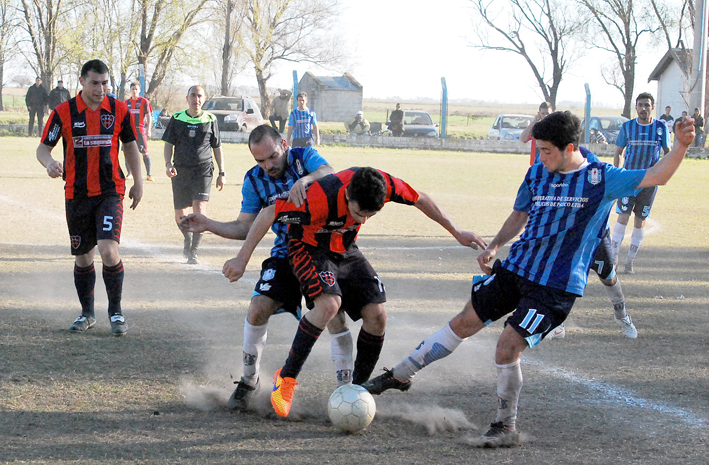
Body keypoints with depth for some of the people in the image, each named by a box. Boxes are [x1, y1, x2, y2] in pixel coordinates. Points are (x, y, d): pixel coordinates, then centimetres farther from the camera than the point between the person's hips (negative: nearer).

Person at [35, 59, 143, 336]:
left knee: (108, 249, -17)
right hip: (77, 194, 1)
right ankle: (87, 314, 25)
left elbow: (130, 145, 13)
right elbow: (43, 147, -1)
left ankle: (116, 312, -1)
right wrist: (49, 162, -23)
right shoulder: (63, 112, -3)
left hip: (110, 191, -1)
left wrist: (138, 182, 13)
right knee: (82, 257, 8)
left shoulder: (119, 110, 0)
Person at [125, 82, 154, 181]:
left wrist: (148, 130, -11)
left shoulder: (144, 101, 0)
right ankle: (129, 174, 10)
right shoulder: (127, 102, 13)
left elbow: (149, 116, -2)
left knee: (145, 152, -5)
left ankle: (148, 174, -1)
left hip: (140, 130, -4)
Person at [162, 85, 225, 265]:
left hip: (203, 170, -2)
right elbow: (169, 144, 8)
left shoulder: (210, 120, 7)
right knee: (180, 216, 4)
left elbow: (217, 148, 12)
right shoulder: (176, 119, 7)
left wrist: (222, 173, 9)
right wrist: (168, 164, -10)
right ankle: (188, 239, 35)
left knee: (199, 208, -19)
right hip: (181, 170, 2)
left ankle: (193, 251, -15)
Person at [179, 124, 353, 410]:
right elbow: (245, 227, 4)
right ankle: (249, 380, 7)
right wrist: (209, 226, -10)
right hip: (286, 253, 3)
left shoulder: (304, 157, -10)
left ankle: (346, 386, -3)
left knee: (334, 315, -17)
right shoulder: (254, 180, 1)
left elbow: (330, 174, -31)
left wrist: (305, 179, -51)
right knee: (259, 308, -13)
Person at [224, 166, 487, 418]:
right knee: (328, 304, -32)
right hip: (309, 249, -5)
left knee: (377, 317, -8)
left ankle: (357, 389, 10)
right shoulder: (321, 198, -38)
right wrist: (242, 259, -24)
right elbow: (268, 215, -28)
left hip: (345, 250, 5)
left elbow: (421, 200, -4)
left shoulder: (384, 185, -24)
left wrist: (456, 233, 6)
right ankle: (286, 378, -18)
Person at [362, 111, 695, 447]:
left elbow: (656, 176, -17)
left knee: (507, 348, -14)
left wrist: (680, 146, -32)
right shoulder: (537, 174, 6)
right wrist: (495, 246, 7)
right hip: (515, 268, 6)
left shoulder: (601, 179, -10)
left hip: (556, 287, -6)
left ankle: (506, 428, 4)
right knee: (463, 323, 11)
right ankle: (399, 377, 25)